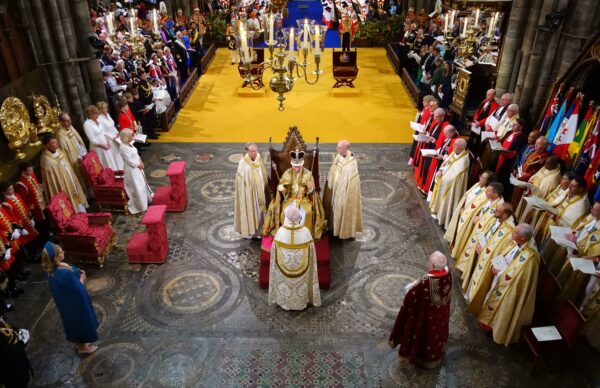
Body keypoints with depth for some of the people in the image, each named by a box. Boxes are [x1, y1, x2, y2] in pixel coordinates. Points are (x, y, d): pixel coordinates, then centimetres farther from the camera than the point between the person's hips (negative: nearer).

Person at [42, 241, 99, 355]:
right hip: (75, 302, -8)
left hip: (67, 302, 8)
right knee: (81, 321, 16)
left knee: (75, 322, 28)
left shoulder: (53, 270, -10)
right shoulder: (65, 273, -39)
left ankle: (80, 343, 48)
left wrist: (78, 273, -7)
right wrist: (82, 277, -11)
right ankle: (82, 347, 37)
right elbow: (78, 289, -27)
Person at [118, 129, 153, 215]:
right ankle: (140, 206, 13)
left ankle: (145, 199, 43)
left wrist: (141, 162, -2)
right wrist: (139, 165, -13)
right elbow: (129, 160, -23)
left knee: (142, 184, 24)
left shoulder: (130, 144, 3)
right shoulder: (123, 148, -25)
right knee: (136, 188, 1)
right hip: (131, 169, -10)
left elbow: (136, 154, 11)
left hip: (137, 167, 10)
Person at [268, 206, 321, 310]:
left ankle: (285, 302, 46)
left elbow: (275, 254, -10)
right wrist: (307, 266, 7)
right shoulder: (305, 232, -23)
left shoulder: (280, 231, -23)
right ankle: (301, 302, 46)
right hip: (301, 267, 0)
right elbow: (311, 254, -11)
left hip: (284, 268, 0)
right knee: (301, 283, 26)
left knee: (285, 284, 26)